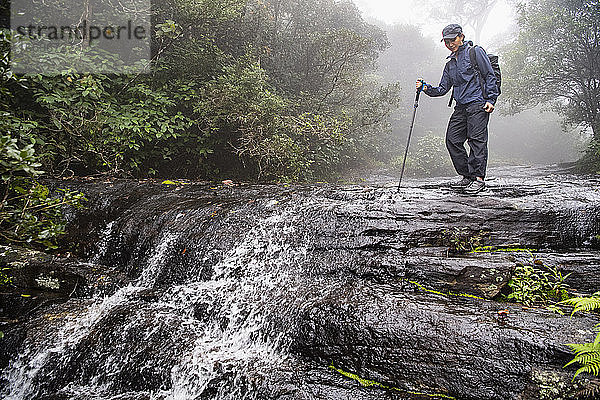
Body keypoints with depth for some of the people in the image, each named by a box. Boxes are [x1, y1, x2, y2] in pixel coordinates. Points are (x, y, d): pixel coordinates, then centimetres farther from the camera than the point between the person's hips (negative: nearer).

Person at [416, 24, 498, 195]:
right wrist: (426, 88, 2)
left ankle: (479, 178, -12)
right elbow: (443, 89, 20)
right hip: (461, 107, 7)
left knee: (476, 139, -13)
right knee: (452, 140, -1)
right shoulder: (450, 64, 22)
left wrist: (491, 99, -11)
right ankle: (467, 176, 9)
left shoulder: (475, 52, 3)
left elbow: (490, 76, -2)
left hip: (478, 104, -7)